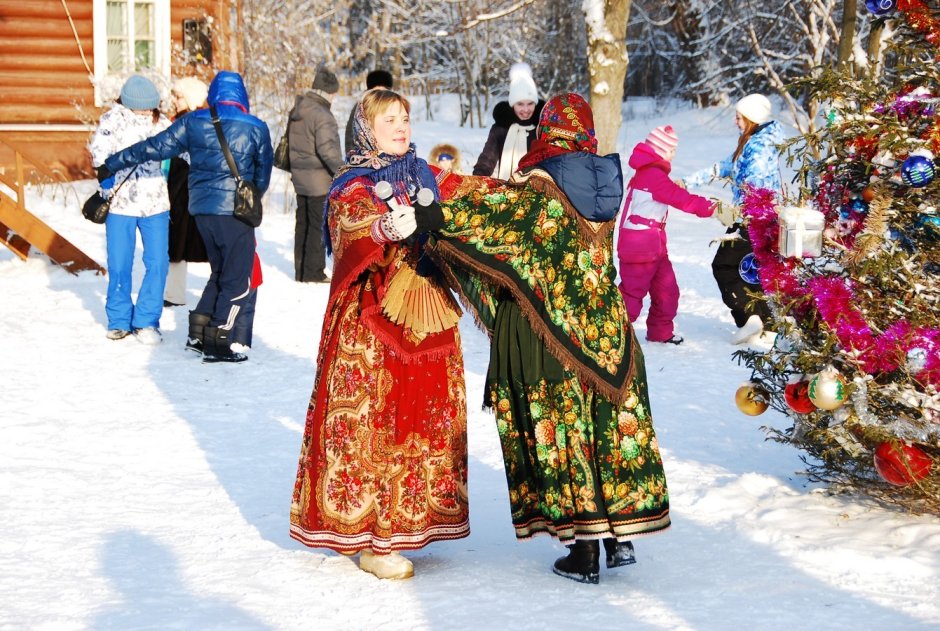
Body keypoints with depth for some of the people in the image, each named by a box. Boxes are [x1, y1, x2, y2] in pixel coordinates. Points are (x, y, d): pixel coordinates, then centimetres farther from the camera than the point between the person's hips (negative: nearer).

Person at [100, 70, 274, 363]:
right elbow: (264, 171, 7)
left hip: (201, 208, 5)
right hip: (235, 210, -5)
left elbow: (156, 147, 4)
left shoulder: (193, 122, 2)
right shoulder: (255, 128, -4)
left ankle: (199, 332, 17)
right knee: (238, 281, 3)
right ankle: (217, 342, -1)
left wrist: (113, 164, 12)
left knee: (220, 273, 21)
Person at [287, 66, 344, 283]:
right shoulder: (322, 115, -19)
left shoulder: (297, 111, 10)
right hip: (319, 179, -9)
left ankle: (301, 271, 21)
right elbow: (327, 148, -24)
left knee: (303, 223, 15)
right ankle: (313, 272, 1)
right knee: (318, 225, -1)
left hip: (300, 178, 9)